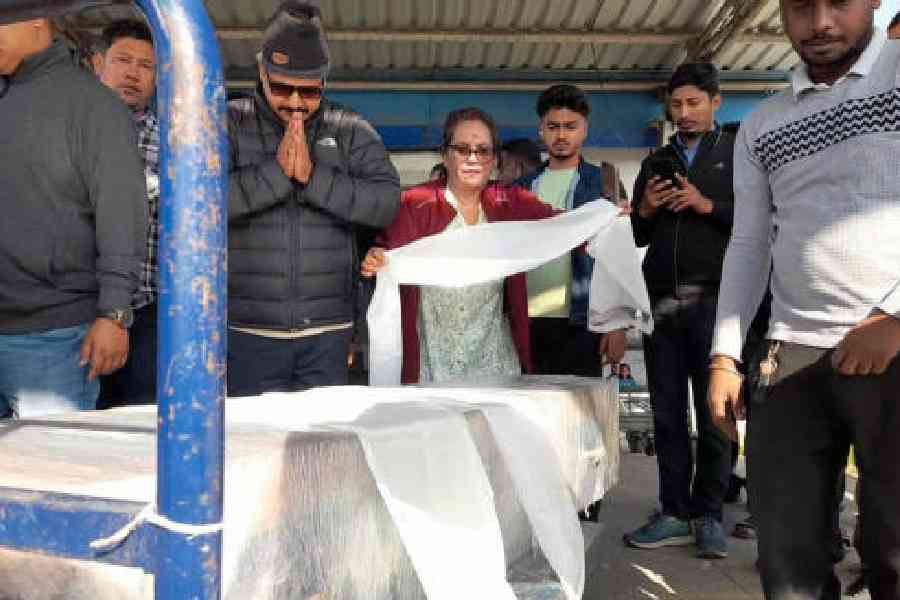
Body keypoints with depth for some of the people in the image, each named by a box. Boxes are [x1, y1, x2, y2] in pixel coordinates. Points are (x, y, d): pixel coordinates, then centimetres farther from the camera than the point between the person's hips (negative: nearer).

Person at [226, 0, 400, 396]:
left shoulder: (351, 131, 6)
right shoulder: (230, 122, 2)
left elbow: (387, 203, -6)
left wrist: (312, 175, -14)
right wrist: (277, 170, -16)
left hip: (328, 332, 1)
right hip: (248, 330, -1)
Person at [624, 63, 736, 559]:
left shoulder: (739, 152, 7)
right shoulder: (656, 162, 20)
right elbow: (636, 236, 20)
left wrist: (708, 205, -12)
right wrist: (645, 211, 0)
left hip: (716, 300, -4)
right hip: (661, 302, 4)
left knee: (714, 415, -1)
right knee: (667, 414, 4)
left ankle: (708, 516, 10)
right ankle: (675, 514, 12)